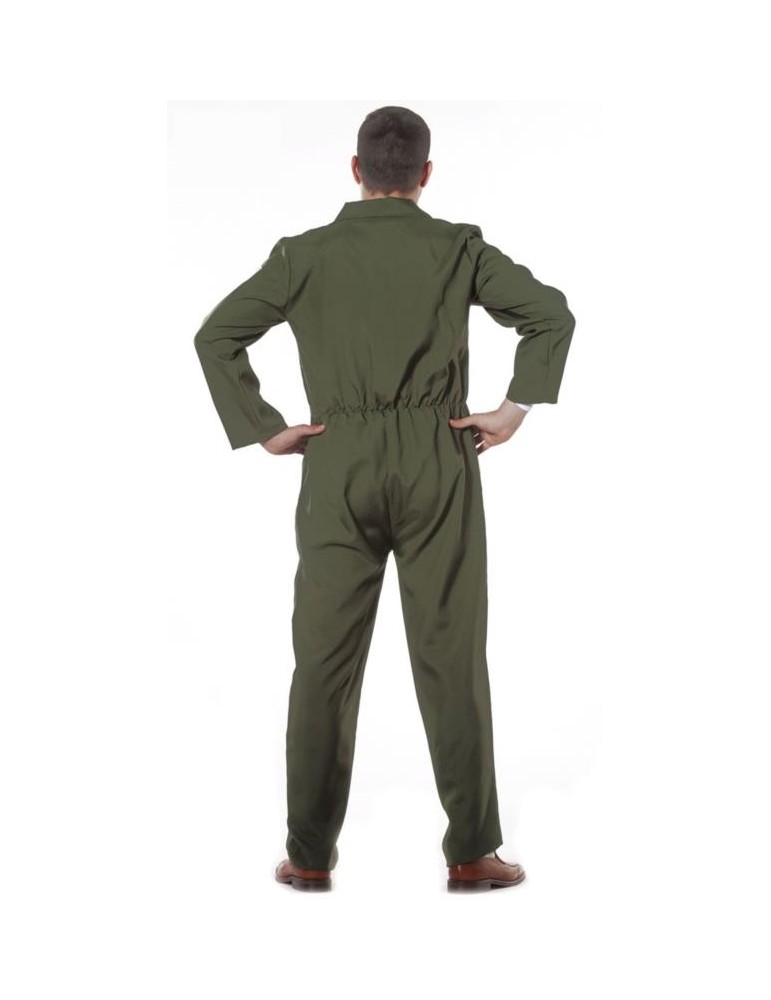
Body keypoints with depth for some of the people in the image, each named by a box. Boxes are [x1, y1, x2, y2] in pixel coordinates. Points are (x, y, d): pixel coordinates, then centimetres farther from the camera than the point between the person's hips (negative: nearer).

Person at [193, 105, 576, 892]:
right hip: (437, 461, 0)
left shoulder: (306, 254, 3)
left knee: (324, 659, 6)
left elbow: (217, 334, -1)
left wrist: (263, 429, 2)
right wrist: (515, 409, -1)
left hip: (337, 465, 1)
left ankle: (309, 855, 11)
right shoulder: (458, 248, 2)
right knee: (449, 656, 4)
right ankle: (470, 852, 8)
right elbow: (550, 313, -6)